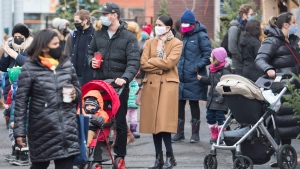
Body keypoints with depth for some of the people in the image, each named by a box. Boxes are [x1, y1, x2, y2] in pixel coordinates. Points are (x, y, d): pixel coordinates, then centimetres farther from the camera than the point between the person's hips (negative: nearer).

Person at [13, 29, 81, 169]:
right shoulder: (29, 69, -5)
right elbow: (21, 101, -5)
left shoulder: (67, 65, 9)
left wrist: (75, 94, -3)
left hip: (67, 128, 3)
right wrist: (19, 131, -9)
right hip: (42, 130, -3)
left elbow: (78, 90, 22)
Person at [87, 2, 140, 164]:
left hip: (119, 85, -4)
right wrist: (92, 61, -2)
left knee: (119, 121, 6)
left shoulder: (129, 37, -5)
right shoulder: (98, 34, 8)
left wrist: (125, 78, -30)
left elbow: (134, 62, -14)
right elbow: (91, 52, 21)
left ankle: (120, 156, 13)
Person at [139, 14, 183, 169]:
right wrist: (160, 67, -8)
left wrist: (152, 61, -3)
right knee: (154, 122, 2)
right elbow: (143, 64, 1)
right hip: (151, 84, 4)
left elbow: (169, 62, -12)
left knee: (164, 122, -13)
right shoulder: (150, 43, 13)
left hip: (168, 84, -4)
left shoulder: (176, 43, 2)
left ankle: (170, 156, -3)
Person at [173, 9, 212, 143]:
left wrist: (198, 66, -19)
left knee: (194, 104, 2)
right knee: (179, 104, 6)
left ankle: (195, 133, 12)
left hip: (194, 78, -6)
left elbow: (208, 55, -12)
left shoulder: (201, 36, -8)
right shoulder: (185, 36, 15)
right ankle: (179, 132, 15)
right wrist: (178, 68, 12)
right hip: (182, 76, 6)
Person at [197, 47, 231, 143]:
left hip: (220, 100, -9)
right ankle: (214, 135, 23)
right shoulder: (212, 69, 11)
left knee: (220, 117, -2)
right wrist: (202, 79, 8)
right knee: (210, 116, 11)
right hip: (212, 98, 9)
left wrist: (222, 97, -24)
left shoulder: (225, 71, -16)